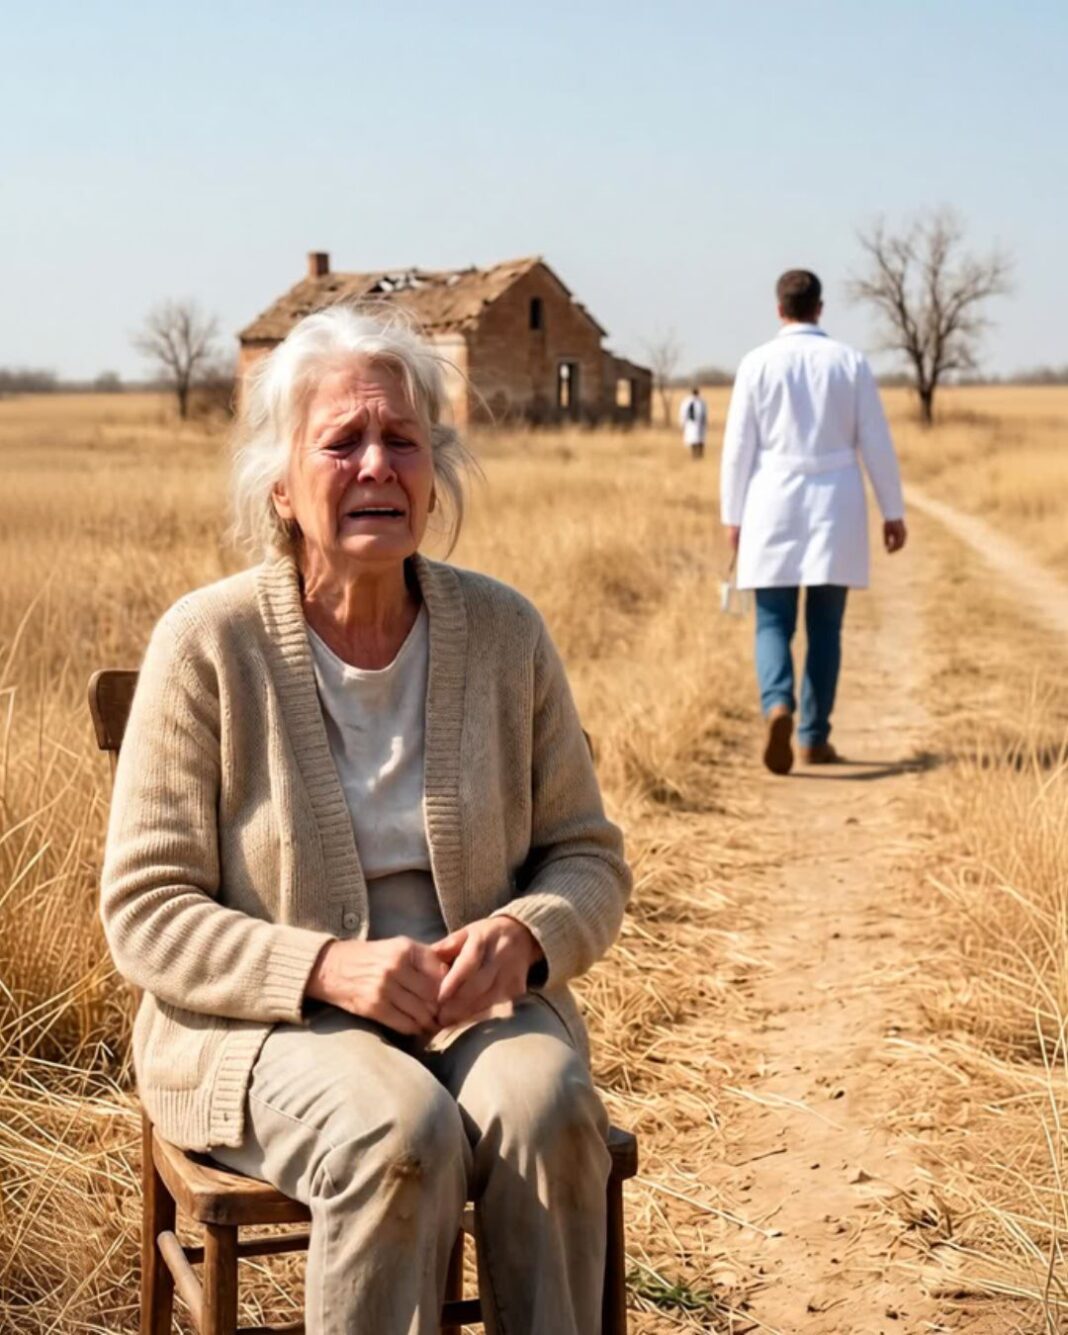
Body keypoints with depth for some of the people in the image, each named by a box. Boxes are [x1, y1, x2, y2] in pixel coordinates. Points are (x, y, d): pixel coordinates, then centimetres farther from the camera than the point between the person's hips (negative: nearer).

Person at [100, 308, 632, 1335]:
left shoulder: (504, 632, 2)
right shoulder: (208, 642, -7)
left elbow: (589, 859, 8)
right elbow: (143, 912, -7)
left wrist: (524, 935, -15)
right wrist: (326, 968, -22)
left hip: (478, 1002, 3)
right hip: (266, 1023, -2)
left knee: (546, 1111, -30)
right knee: (404, 1136, -33)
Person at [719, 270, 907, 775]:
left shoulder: (758, 363, -1)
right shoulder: (850, 362, 1)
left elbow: (738, 445, -1)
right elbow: (877, 444, 1)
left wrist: (733, 516, 7)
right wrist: (893, 511, 8)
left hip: (774, 505, -1)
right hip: (835, 506, 1)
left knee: (773, 622, 3)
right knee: (825, 626, 8)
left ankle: (778, 706, -23)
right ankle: (813, 737, 10)